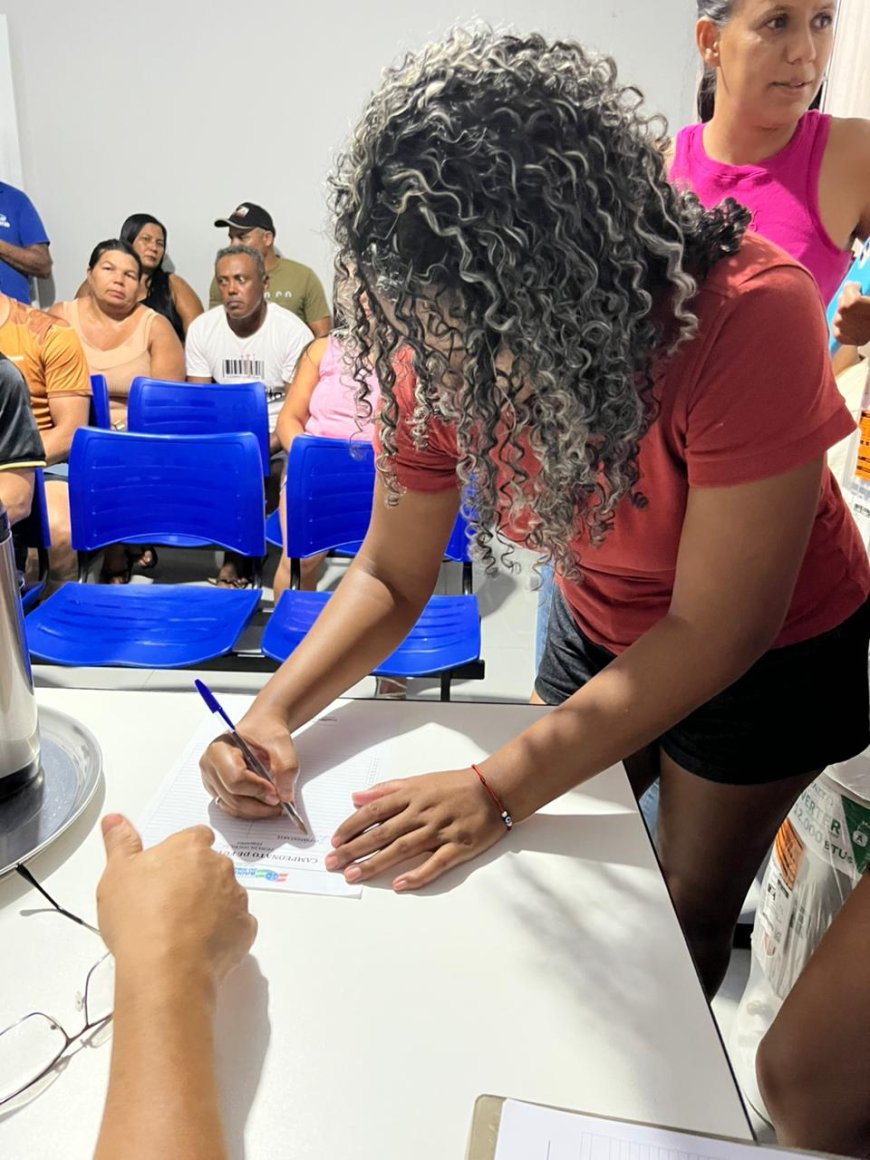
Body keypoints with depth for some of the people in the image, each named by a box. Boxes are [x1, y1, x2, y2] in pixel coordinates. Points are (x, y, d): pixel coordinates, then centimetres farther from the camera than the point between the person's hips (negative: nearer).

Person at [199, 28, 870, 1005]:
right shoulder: (440, 349, -21)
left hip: (771, 651, -3)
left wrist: (498, 789, -36)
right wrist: (274, 713, -27)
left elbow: (718, 631, -32)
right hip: (598, 625, 4)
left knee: (688, 906, 11)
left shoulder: (749, 316, -36)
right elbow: (391, 576, -11)